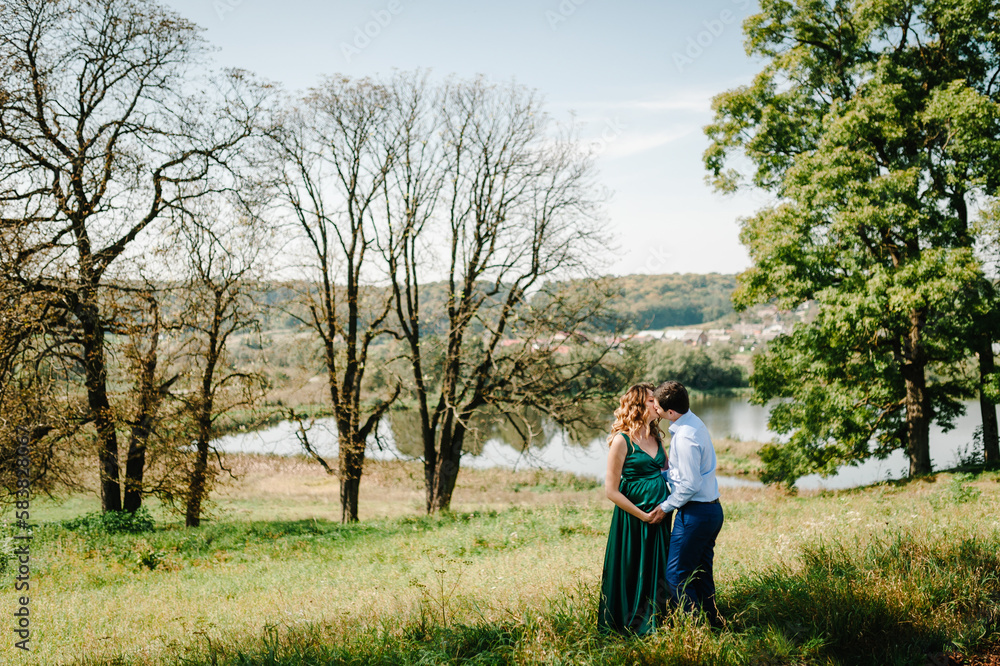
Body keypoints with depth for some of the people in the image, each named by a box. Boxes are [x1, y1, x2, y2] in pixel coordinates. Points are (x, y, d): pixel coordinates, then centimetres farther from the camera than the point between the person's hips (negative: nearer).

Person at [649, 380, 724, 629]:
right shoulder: (694, 422, 8)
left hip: (695, 513, -10)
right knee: (702, 574, 18)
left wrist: (666, 506, -10)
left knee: (677, 576, -1)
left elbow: (690, 485, -22)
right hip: (712, 508, 10)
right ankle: (713, 624, 26)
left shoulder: (685, 437, -23)